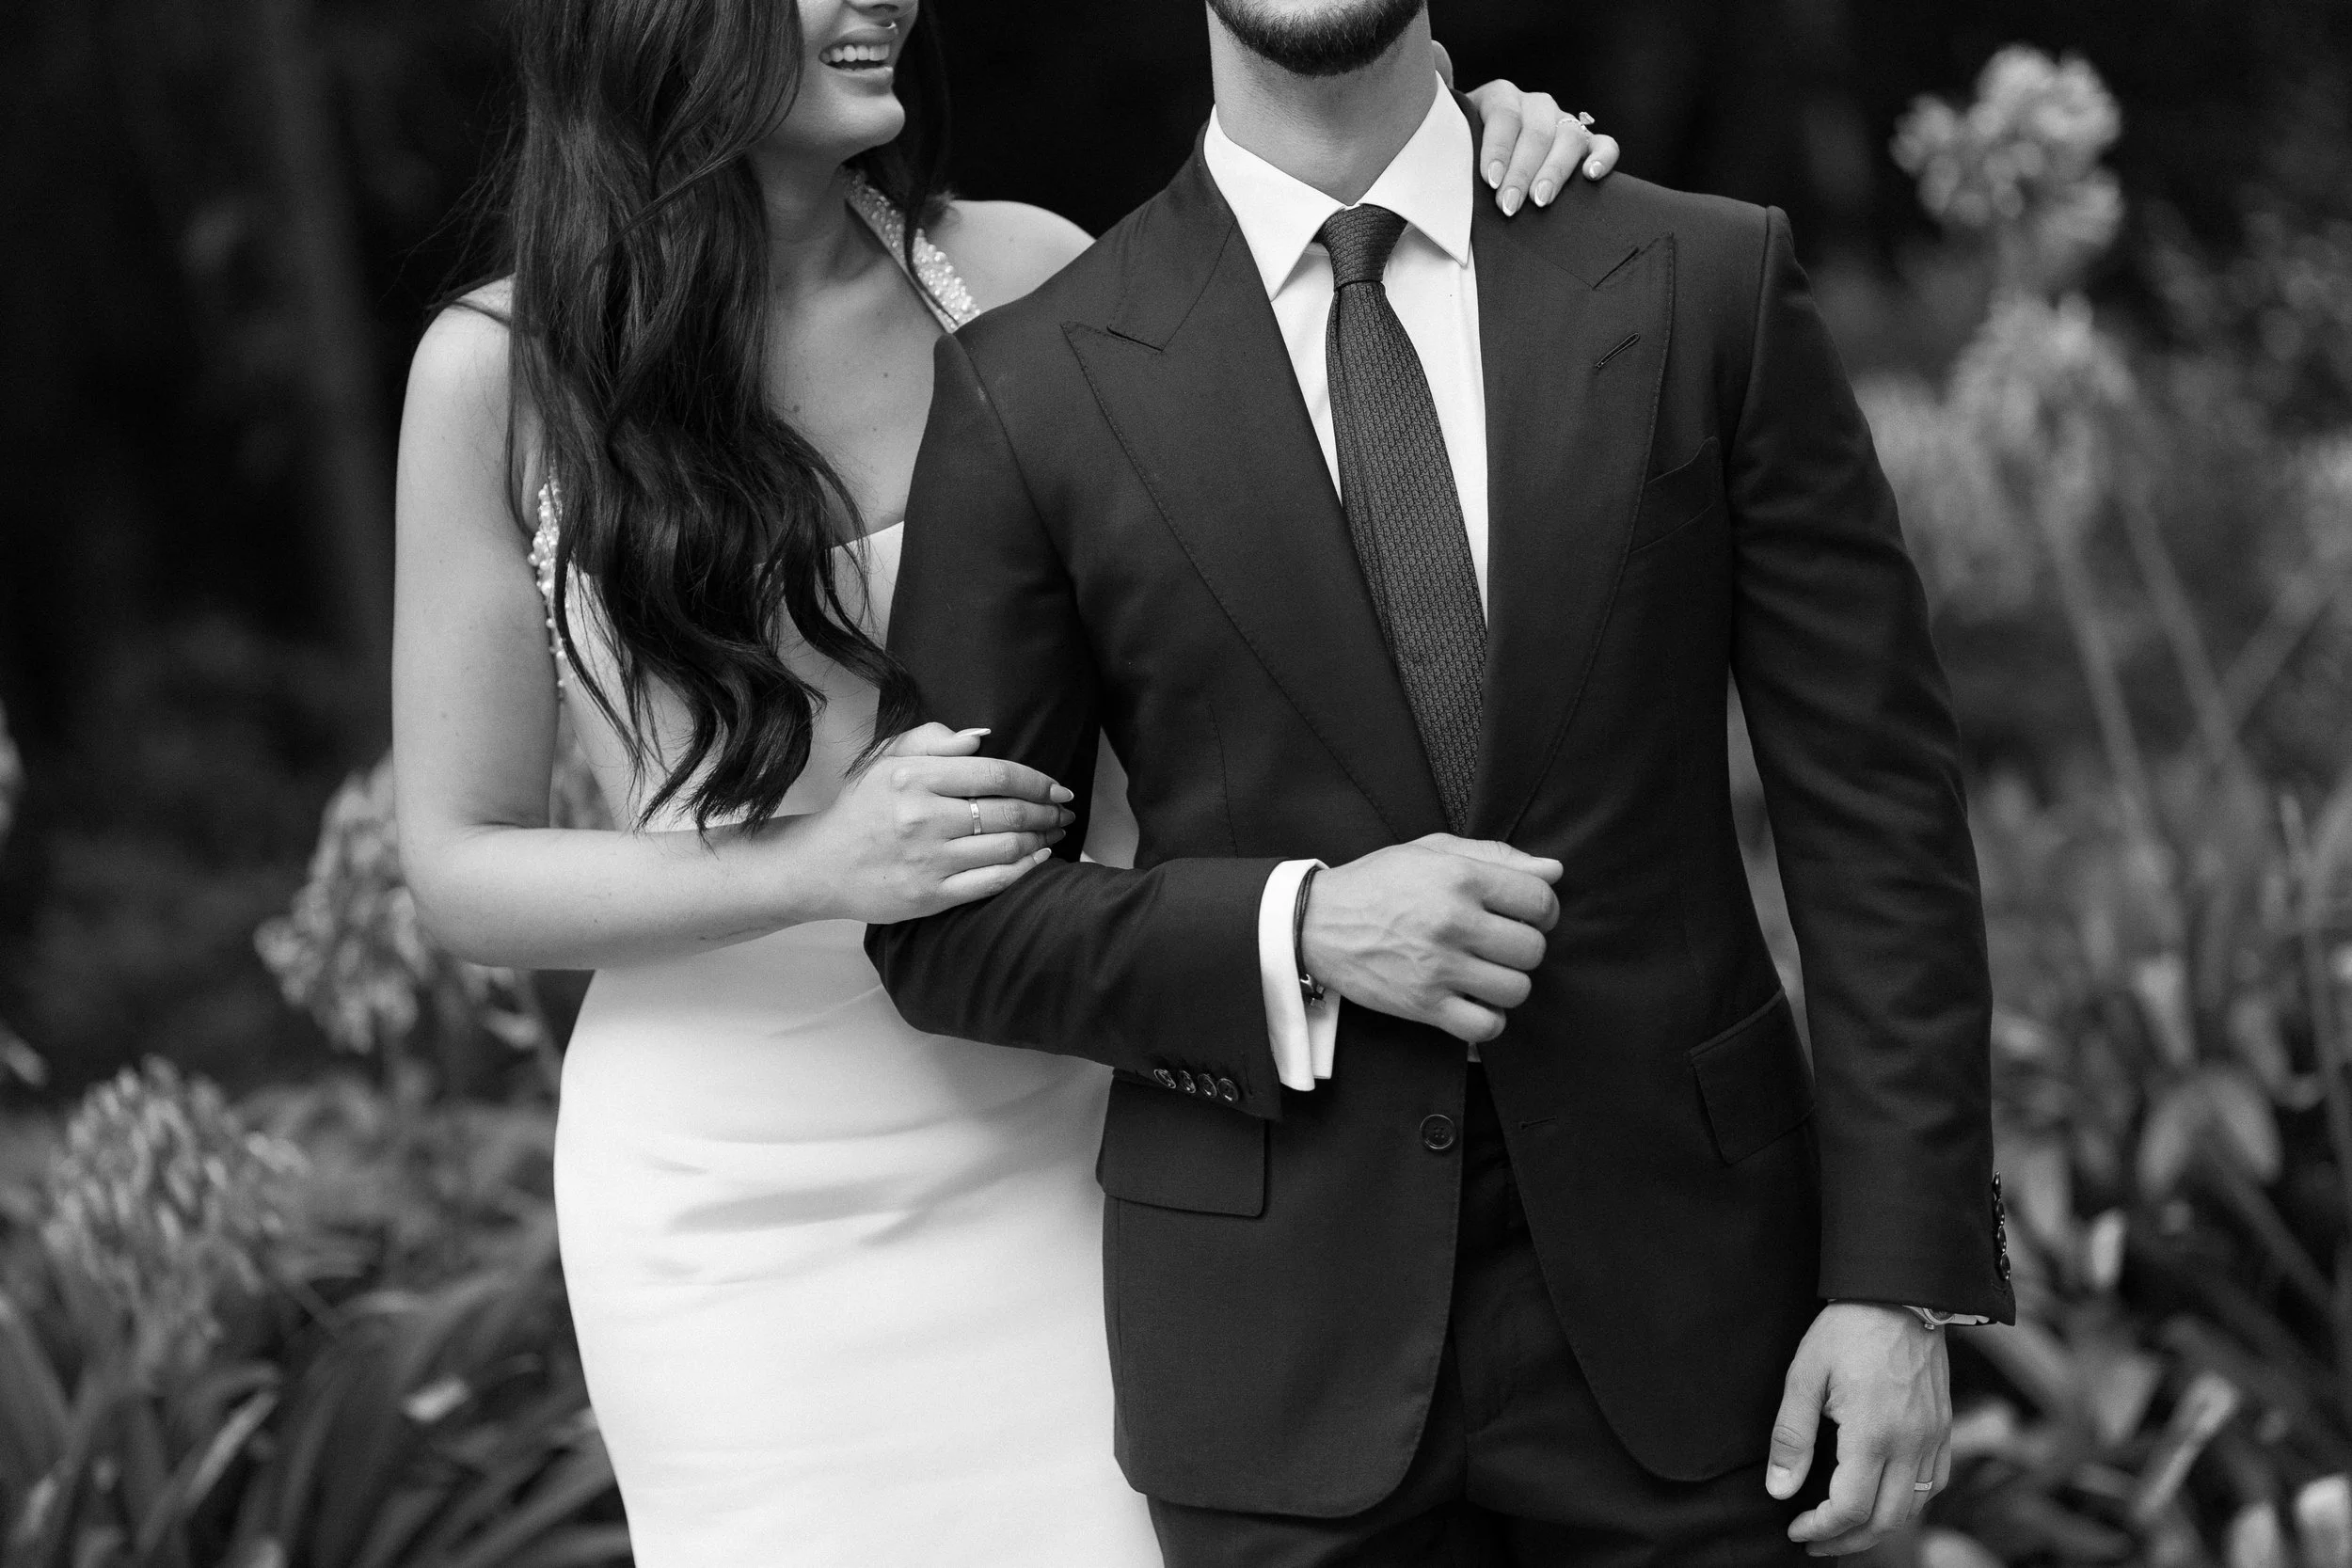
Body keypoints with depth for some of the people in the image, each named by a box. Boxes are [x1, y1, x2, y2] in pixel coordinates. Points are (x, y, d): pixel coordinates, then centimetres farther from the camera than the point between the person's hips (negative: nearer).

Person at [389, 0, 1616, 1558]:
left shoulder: (1010, 274, -4)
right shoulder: (499, 375, -8)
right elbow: (460, 863, -3)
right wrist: (813, 868, -19)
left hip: (1052, 1147, 2)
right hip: (739, 1202, -1)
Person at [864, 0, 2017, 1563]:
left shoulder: (1708, 287, -1)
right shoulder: (1036, 385, -3)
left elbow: (1877, 811, 0)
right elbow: (944, 922, 1)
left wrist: (1901, 1278, -5)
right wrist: (1296, 933, -14)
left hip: (1672, 1302, 1)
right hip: (1285, 1357, 0)